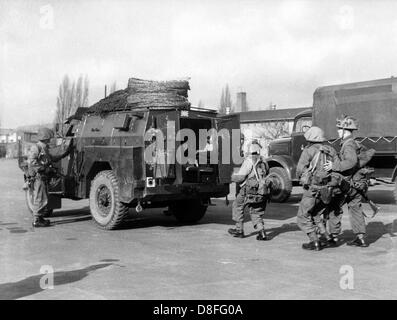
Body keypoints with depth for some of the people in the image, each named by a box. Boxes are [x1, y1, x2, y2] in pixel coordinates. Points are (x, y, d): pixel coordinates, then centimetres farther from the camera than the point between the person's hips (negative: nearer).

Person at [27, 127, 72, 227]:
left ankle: (39, 218, 25)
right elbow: (31, 162, -21)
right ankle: (36, 221, -3)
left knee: (43, 199, 15)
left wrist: (65, 154, 29)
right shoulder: (36, 148, -12)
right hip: (38, 177, -10)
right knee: (40, 199, -7)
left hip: (44, 177, 10)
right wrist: (44, 168, -22)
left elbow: (52, 158, 29)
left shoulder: (45, 148, 17)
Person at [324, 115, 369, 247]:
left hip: (347, 183, -9)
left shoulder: (348, 145, -18)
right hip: (356, 183, 9)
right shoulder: (354, 143, 13)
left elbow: (351, 161, -33)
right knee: (355, 209, 11)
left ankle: (334, 235, 6)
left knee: (334, 208, 2)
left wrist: (334, 166, -30)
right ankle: (360, 238, 12)